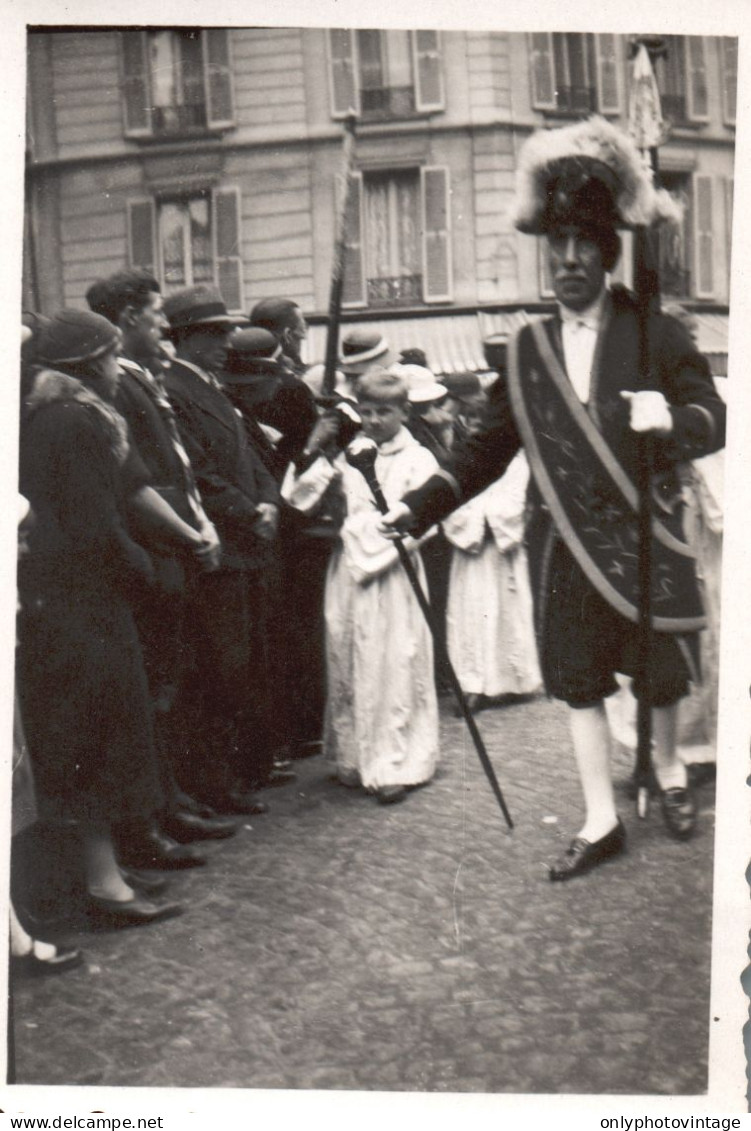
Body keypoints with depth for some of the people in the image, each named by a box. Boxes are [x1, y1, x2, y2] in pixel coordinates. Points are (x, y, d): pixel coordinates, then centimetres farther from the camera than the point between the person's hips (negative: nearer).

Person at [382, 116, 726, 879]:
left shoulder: (654, 334, 0)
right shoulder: (528, 349, 9)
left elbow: (713, 419, -2)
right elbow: (490, 447, 13)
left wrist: (671, 419, -25)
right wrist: (420, 507, 7)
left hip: (642, 536, -2)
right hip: (562, 543, 3)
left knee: (659, 671, 8)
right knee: (577, 683, 6)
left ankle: (668, 769, 39)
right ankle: (601, 823, 18)